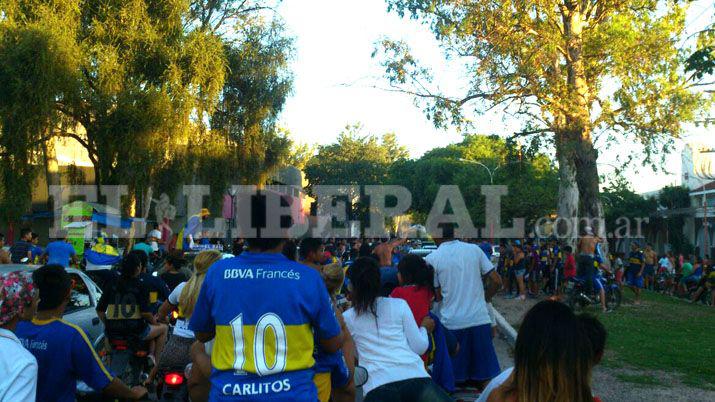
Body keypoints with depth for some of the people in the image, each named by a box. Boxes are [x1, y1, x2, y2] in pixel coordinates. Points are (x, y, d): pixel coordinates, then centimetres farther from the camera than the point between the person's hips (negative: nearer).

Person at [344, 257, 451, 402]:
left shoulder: (347, 318, 12)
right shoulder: (399, 304, 11)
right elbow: (419, 347, 10)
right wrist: (424, 328, 32)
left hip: (378, 386, 0)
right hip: (415, 378, 0)